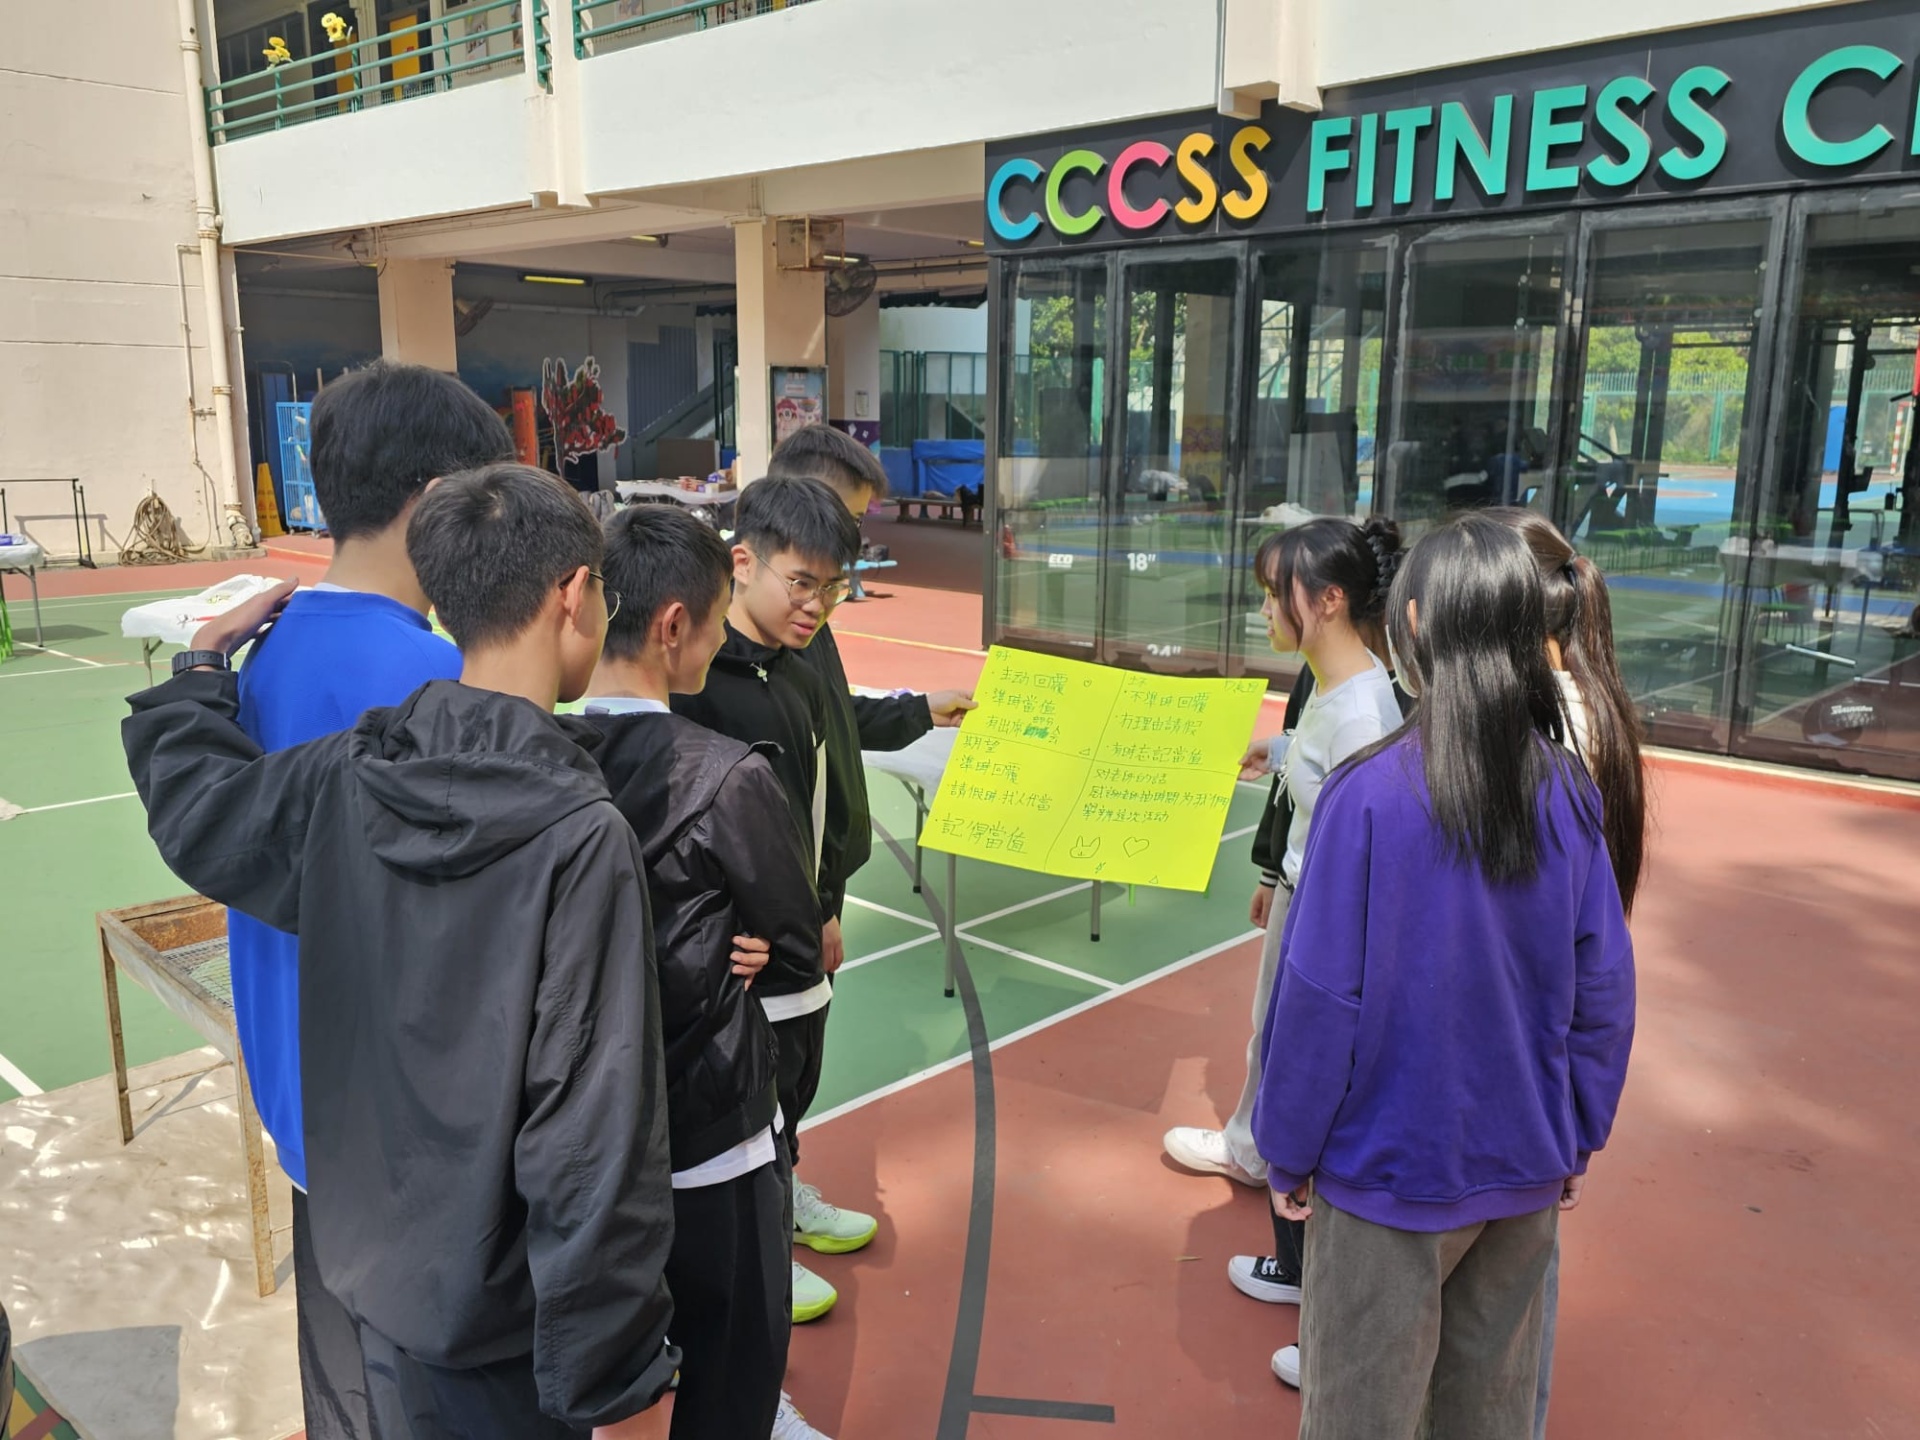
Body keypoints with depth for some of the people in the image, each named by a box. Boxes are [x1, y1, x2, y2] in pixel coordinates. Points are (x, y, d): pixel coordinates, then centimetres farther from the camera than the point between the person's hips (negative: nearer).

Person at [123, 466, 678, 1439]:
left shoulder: (343, 782, -9)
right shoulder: (580, 835, -26)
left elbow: (191, 801, 13)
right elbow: (594, 1134, -26)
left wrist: (204, 665, 29)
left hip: (378, 1262, 6)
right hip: (510, 1316, -5)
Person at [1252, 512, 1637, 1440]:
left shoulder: (1370, 794, -22)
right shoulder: (1568, 795, -8)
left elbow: (1320, 998, -18)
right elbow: (1603, 990, -1)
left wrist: (1288, 1155, -4)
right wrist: (1577, 1139, 14)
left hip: (1390, 1170, -4)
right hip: (1528, 1170, 5)